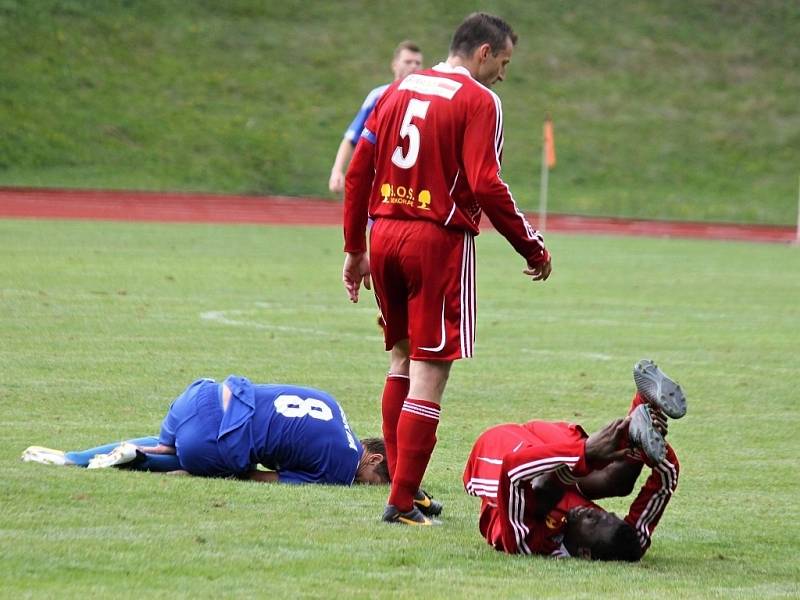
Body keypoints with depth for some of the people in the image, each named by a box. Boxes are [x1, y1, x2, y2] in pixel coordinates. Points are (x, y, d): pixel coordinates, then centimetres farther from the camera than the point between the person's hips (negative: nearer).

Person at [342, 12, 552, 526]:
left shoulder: (400, 90, 13)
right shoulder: (478, 101, -7)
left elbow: (358, 171, 13)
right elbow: (485, 186, -16)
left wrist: (355, 249, 19)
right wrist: (534, 249, -8)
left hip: (383, 233, 7)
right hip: (439, 240, -7)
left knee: (403, 357, 20)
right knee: (429, 374, -3)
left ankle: (402, 481, 22)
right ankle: (402, 503, -5)